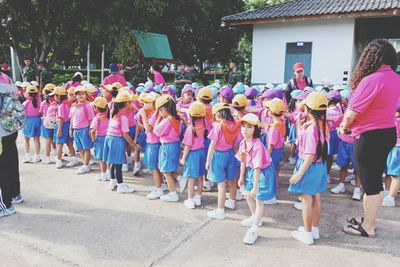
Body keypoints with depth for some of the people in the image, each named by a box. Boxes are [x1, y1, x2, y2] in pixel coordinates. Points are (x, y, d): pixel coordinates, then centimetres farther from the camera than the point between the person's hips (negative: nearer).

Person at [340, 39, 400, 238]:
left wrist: (344, 126, 2)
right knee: (375, 180, 18)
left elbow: (351, 113, -20)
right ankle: (369, 219, 34)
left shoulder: (371, 80, -21)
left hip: (370, 137, -8)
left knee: (369, 183, 3)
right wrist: (350, 124, 17)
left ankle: (367, 227, 18)